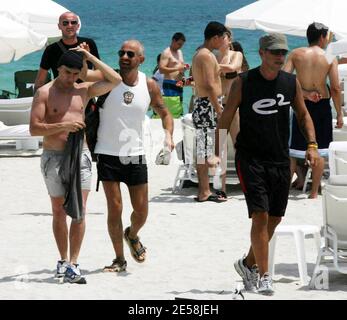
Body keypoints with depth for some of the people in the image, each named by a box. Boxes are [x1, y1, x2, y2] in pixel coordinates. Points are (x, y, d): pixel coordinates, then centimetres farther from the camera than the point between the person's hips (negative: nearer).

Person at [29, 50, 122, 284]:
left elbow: (115, 80, 1)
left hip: (80, 155, 2)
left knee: (79, 211, -8)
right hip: (54, 157, -2)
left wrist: (90, 57, 1)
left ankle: (73, 265, -9)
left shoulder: (84, 90, 9)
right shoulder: (44, 93, -1)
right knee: (59, 211, 8)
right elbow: (34, 128, -7)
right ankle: (63, 260, 21)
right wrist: (62, 126, -17)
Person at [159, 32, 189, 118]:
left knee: (179, 111, 6)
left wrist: (184, 67, 6)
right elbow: (161, 69, -16)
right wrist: (177, 69, -21)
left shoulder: (180, 52, 20)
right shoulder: (166, 53, -6)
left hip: (179, 85, 9)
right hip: (170, 85, -9)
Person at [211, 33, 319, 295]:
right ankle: (263, 276, -10)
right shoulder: (243, 83, -6)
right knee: (260, 215, -14)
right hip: (250, 158, -5)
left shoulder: (291, 82, 5)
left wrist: (312, 145, 1)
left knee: (274, 219, 10)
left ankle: (248, 264, 30)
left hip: (280, 160, 5)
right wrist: (217, 153, -10)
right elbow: (225, 119, -3)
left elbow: (303, 115, 15)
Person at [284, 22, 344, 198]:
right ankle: (314, 192, 10)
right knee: (319, 150, 8)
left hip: (301, 105, 1)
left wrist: (303, 93, -6)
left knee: (293, 150, 9)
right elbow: (336, 88, -9)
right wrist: (339, 114, -1)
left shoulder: (296, 54, -1)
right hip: (322, 105, -1)